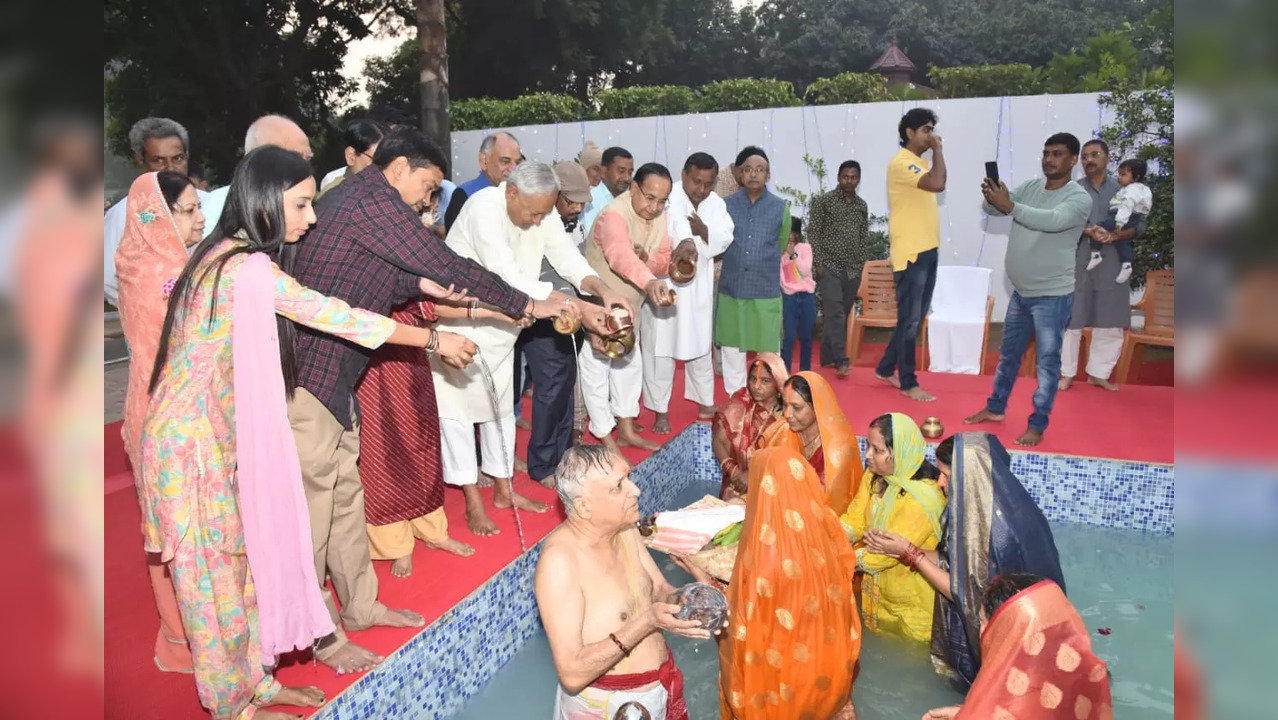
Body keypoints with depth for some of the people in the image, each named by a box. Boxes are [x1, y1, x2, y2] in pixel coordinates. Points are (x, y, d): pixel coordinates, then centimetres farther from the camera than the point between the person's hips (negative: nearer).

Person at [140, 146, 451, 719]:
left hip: (215, 432, 9)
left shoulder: (223, 254, 7)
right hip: (191, 441, -9)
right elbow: (341, 319, -19)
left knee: (244, 555, 16)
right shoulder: (250, 268, -22)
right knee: (216, 571, 5)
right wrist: (433, 338, -11)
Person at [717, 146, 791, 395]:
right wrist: (736, 264, 6)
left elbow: (781, 247, 13)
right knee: (731, 351, 10)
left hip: (766, 292, -1)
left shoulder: (781, 208, 1)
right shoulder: (726, 205, 1)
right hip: (731, 290, 1)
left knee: (769, 352, 5)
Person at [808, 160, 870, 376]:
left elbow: (864, 237, 15)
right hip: (829, 267, -5)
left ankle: (828, 357, 17)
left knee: (842, 316, 8)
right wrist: (818, 263, -11)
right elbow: (813, 232, -5)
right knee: (835, 315, -11)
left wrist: (861, 264, 7)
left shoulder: (862, 205, 11)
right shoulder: (823, 201, -2)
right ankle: (841, 360, -11)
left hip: (853, 270, 5)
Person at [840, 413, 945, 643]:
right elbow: (853, 521, -5)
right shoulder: (874, 477, -7)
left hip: (911, 606, -7)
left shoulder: (923, 497, -31)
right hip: (877, 593, 7)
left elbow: (887, 552, -29)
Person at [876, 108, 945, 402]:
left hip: (927, 251, 10)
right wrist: (937, 149, -16)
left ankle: (886, 368, 26)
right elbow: (937, 184, -26)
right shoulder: (901, 162, -13)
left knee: (916, 318, 14)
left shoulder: (921, 162, 16)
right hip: (910, 253, -10)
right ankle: (908, 383, 7)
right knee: (910, 320, -3)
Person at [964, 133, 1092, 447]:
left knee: (1048, 360, 1)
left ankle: (1037, 425, 10)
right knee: (1008, 353, 17)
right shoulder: (1030, 186, 4)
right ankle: (995, 408, 33)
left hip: (1053, 295, -6)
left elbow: (1052, 221, -34)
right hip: (1020, 292, 6)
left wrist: (1009, 205, -41)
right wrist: (992, 198, -29)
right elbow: (994, 209, -5)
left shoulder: (1080, 198, -15)